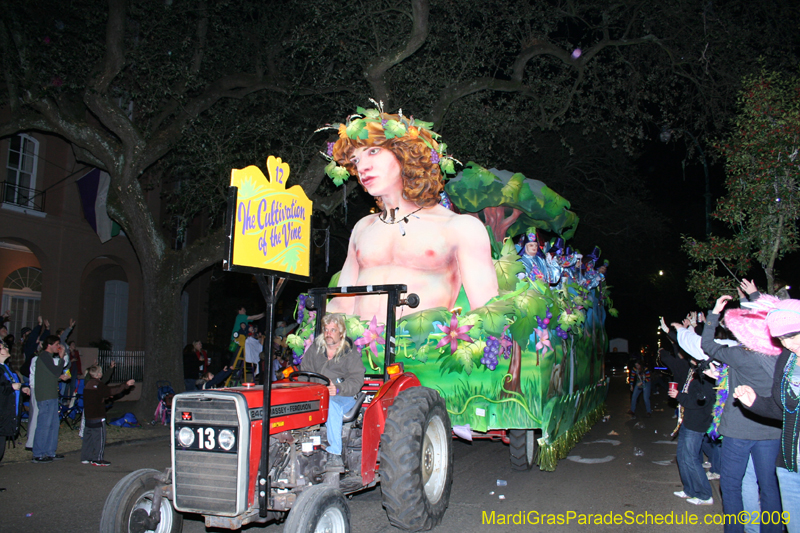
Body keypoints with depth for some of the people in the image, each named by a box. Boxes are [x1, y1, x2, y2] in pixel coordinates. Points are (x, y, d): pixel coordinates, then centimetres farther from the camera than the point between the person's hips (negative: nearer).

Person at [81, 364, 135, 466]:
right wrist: (126, 385, -11)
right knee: (99, 437, -1)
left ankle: (85, 457, 20)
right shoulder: (99, 385, -16)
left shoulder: (87, 384, 9)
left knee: (88, 436, 15)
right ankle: (97, 459, 1)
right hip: (98, 416, -8)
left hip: (88, 415, 9)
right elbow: (112, 391, -16)